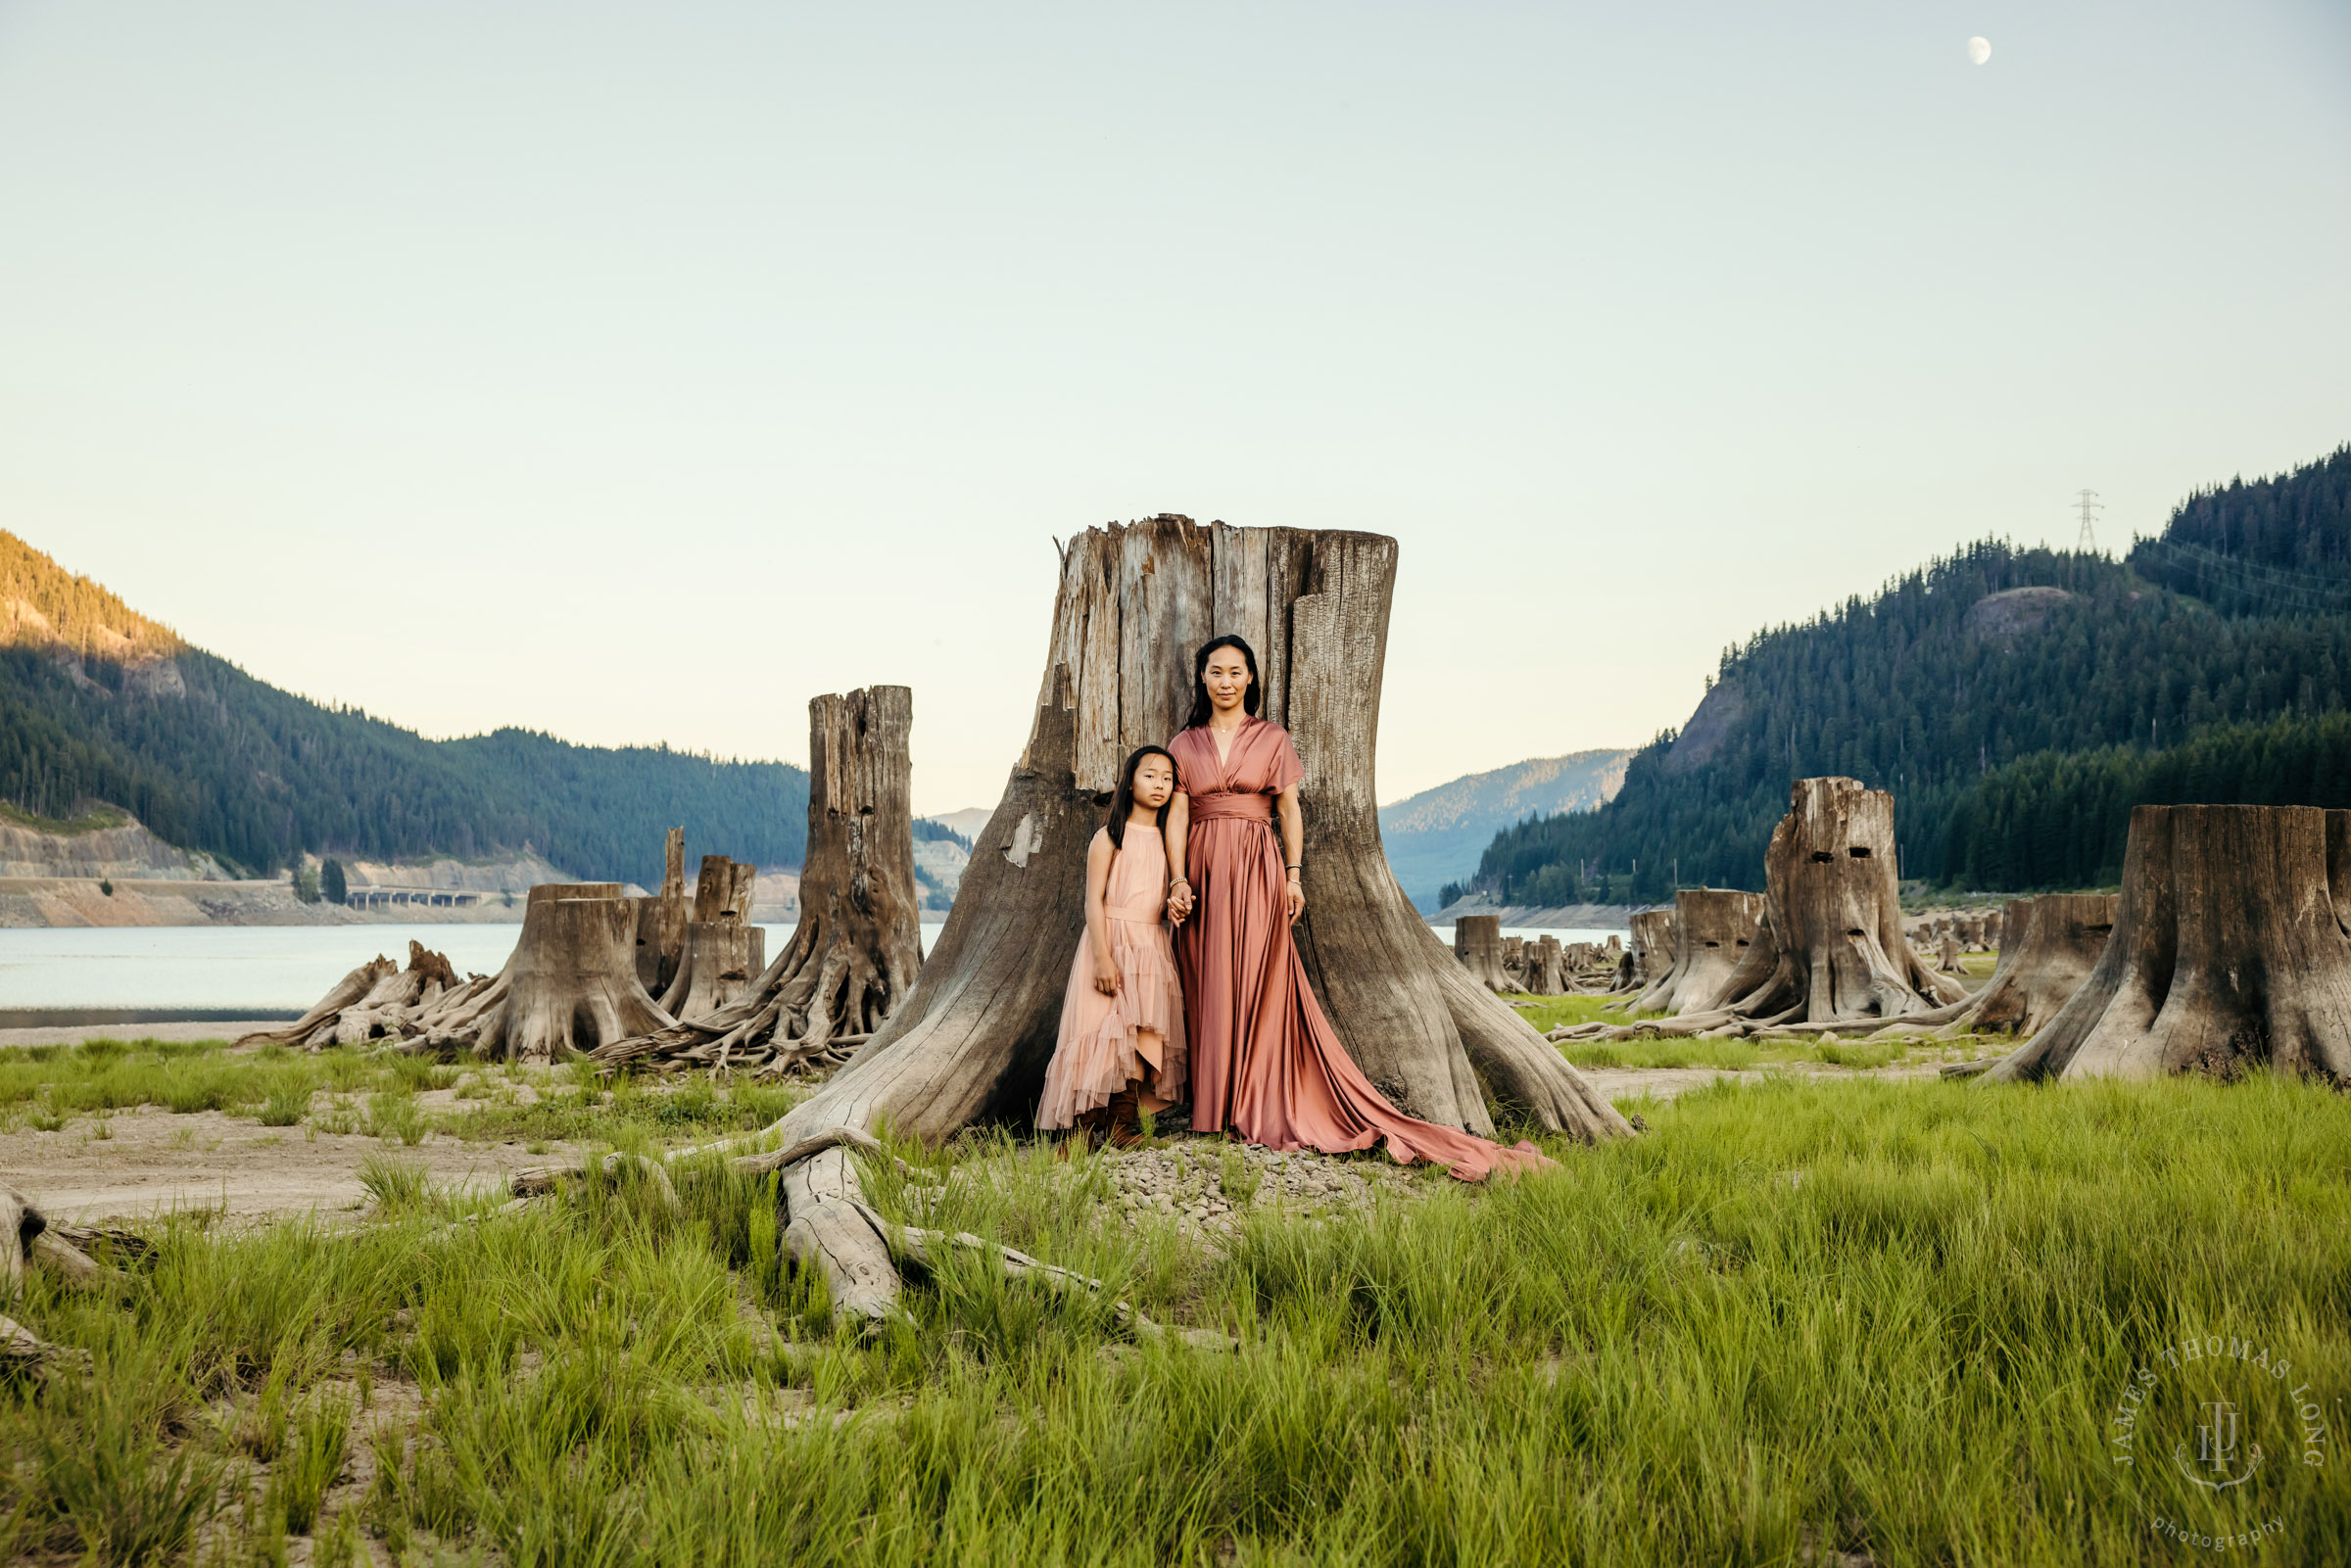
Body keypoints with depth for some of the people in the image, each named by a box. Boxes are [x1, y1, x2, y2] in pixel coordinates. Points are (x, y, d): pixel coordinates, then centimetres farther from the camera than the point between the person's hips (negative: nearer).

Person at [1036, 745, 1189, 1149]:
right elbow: (1093, 900, -9)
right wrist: (1102, 958, -17)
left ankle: (1123, 1122, 1)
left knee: (1142, 1032, -2)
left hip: (1152, 946, 5)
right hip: (1111, 939, -5)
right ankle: (1090, 1123, -4)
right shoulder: (1111, 837, -4)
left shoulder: (1167, 840, 13)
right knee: (1103, 1028, -9)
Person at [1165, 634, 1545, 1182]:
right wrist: (1178, 879, -9)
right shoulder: (1184, 745, 10)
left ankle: (1261, 1111, -4)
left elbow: (1290, 810, 6)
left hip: (1256, 871, -2)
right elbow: (1176, 815, 3)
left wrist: (1293, 875, -4)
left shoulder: (1272, 739, 8)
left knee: (1257, 987, -6)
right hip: (1203, 872, 2)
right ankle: (1213, 1111, 7)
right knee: (1209, 991, 2)